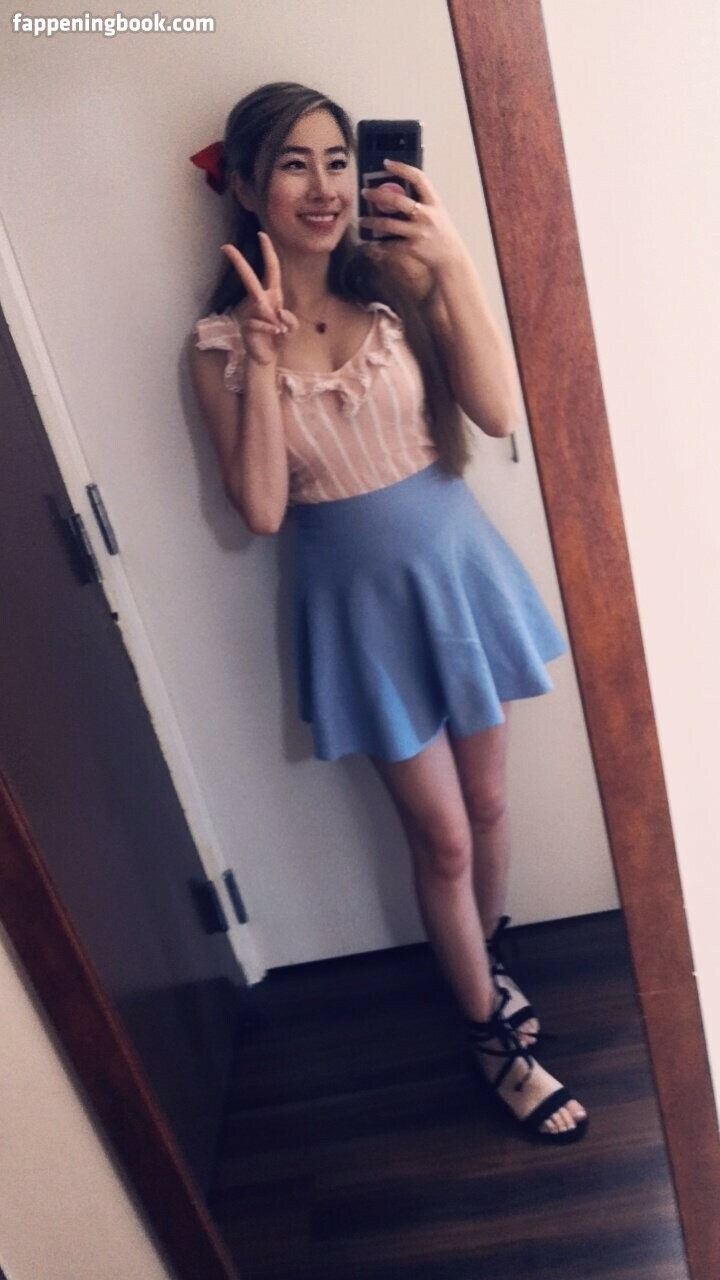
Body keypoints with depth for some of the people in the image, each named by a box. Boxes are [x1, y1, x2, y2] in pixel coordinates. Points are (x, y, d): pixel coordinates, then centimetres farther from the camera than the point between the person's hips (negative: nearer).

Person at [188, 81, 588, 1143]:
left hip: (458, 568, 2)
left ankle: (483, 960, 49)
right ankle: (495, 1038, 34)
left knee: (485, 802, 17)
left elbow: (498, 412, -14)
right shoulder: (223, 340, -6)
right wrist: (265, 354, -19)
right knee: (442, 839, 8)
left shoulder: (398, 283, -3)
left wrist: (455, 264, -20)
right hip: (361, 599, -2)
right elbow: (261, 509, -15)